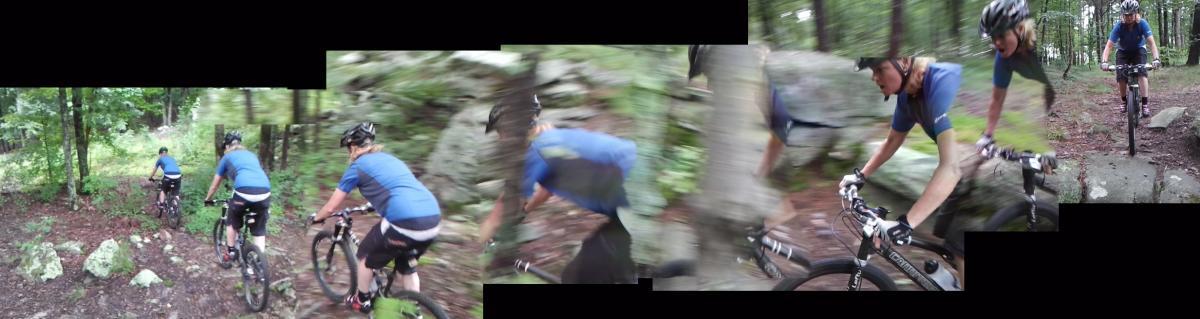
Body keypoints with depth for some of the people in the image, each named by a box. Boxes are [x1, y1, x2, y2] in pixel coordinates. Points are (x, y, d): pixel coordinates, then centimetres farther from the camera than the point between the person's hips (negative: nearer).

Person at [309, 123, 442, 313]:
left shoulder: (357, 166, 9)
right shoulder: (390, 159, 28)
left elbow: (330, 208, 17)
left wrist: (316, 218, 37)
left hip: (405, 223, -6)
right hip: (433, 219, 6)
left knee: (366, 257, 23)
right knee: (407, 267, 31)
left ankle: (362, 301, 39)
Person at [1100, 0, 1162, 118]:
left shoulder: (1142, 24, -28)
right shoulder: (1119, 26, -28)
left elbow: (1151, 42, -34)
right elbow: (1109, 45, -31)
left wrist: (1156, 59, -49)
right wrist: (1104, 61, -47)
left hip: (1139, 50, 0)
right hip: (1123, 51, 1)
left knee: (1142, 74, -24)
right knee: (1121, 78, -14)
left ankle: (1145, 104, -24)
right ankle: (1124, 100, 13)